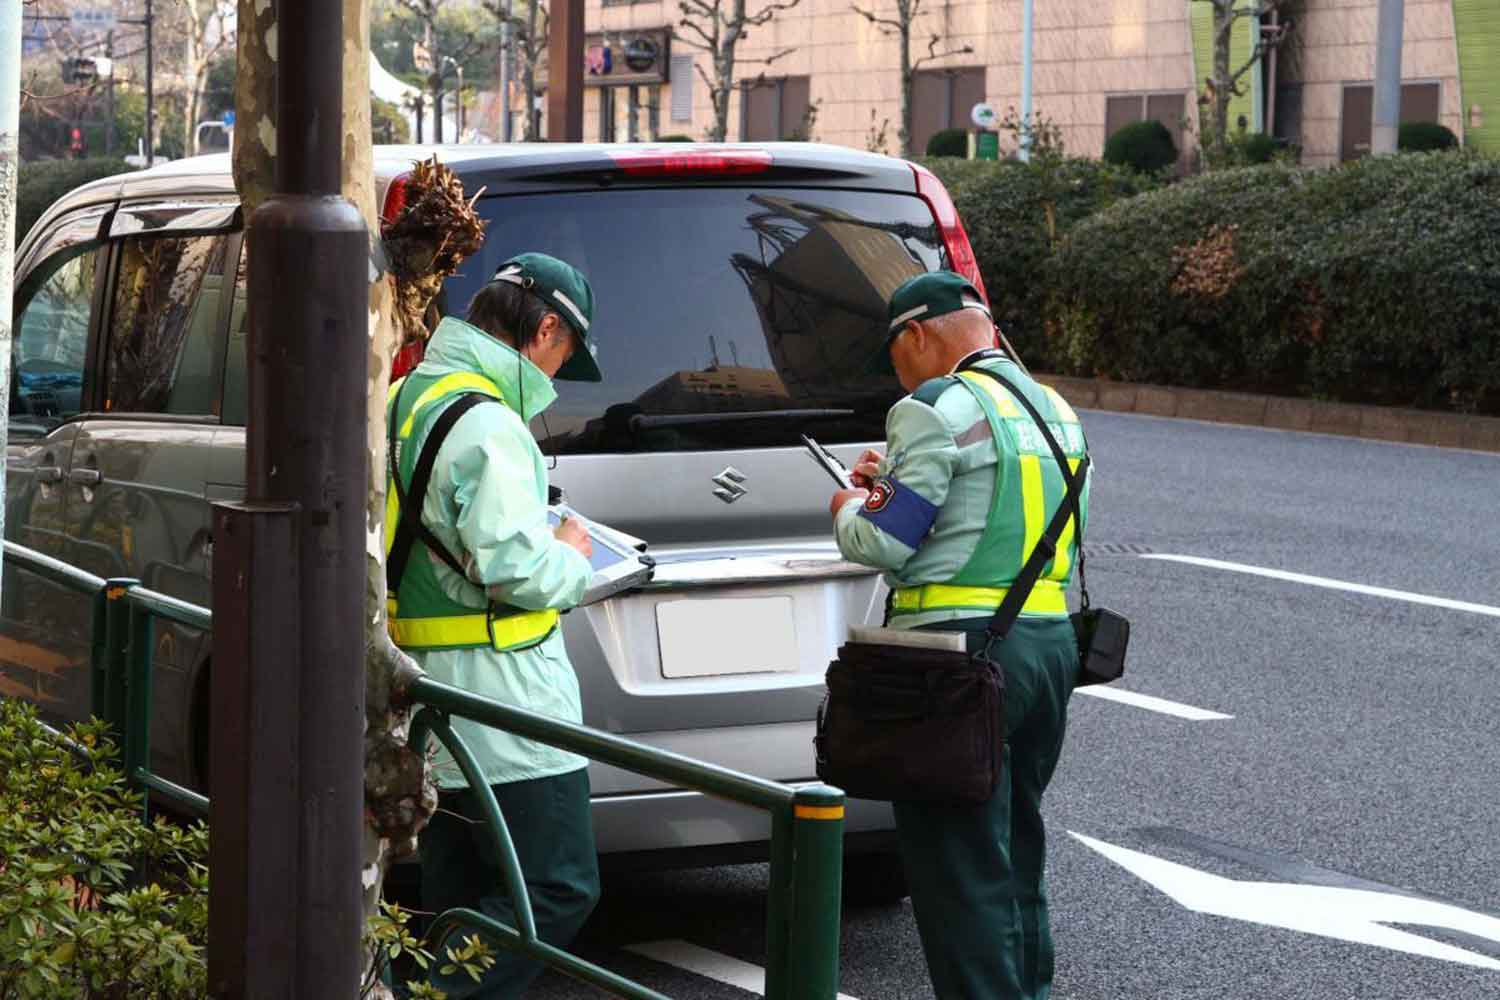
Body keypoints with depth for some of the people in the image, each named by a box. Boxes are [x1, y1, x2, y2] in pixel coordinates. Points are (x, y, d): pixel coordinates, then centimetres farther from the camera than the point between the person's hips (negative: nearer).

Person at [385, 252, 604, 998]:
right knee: (558, 891, -5)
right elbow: (520, 572, -24)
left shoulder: (405, 400, 13)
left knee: (459, 900, 15)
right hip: (502, 703, -10)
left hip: (431, 699, 10)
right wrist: (573, 557, -3)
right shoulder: (486, 422, -18)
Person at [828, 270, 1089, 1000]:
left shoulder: (940, 409, -12)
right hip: (1049, 640, 9)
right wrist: (894, 481, 16)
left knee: (959, 866, -3)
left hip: (962, 651, -9)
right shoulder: (1054, 410, 16)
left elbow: (883, 543, -13)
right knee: (1015, 854, 20)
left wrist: (847, 508, 8)